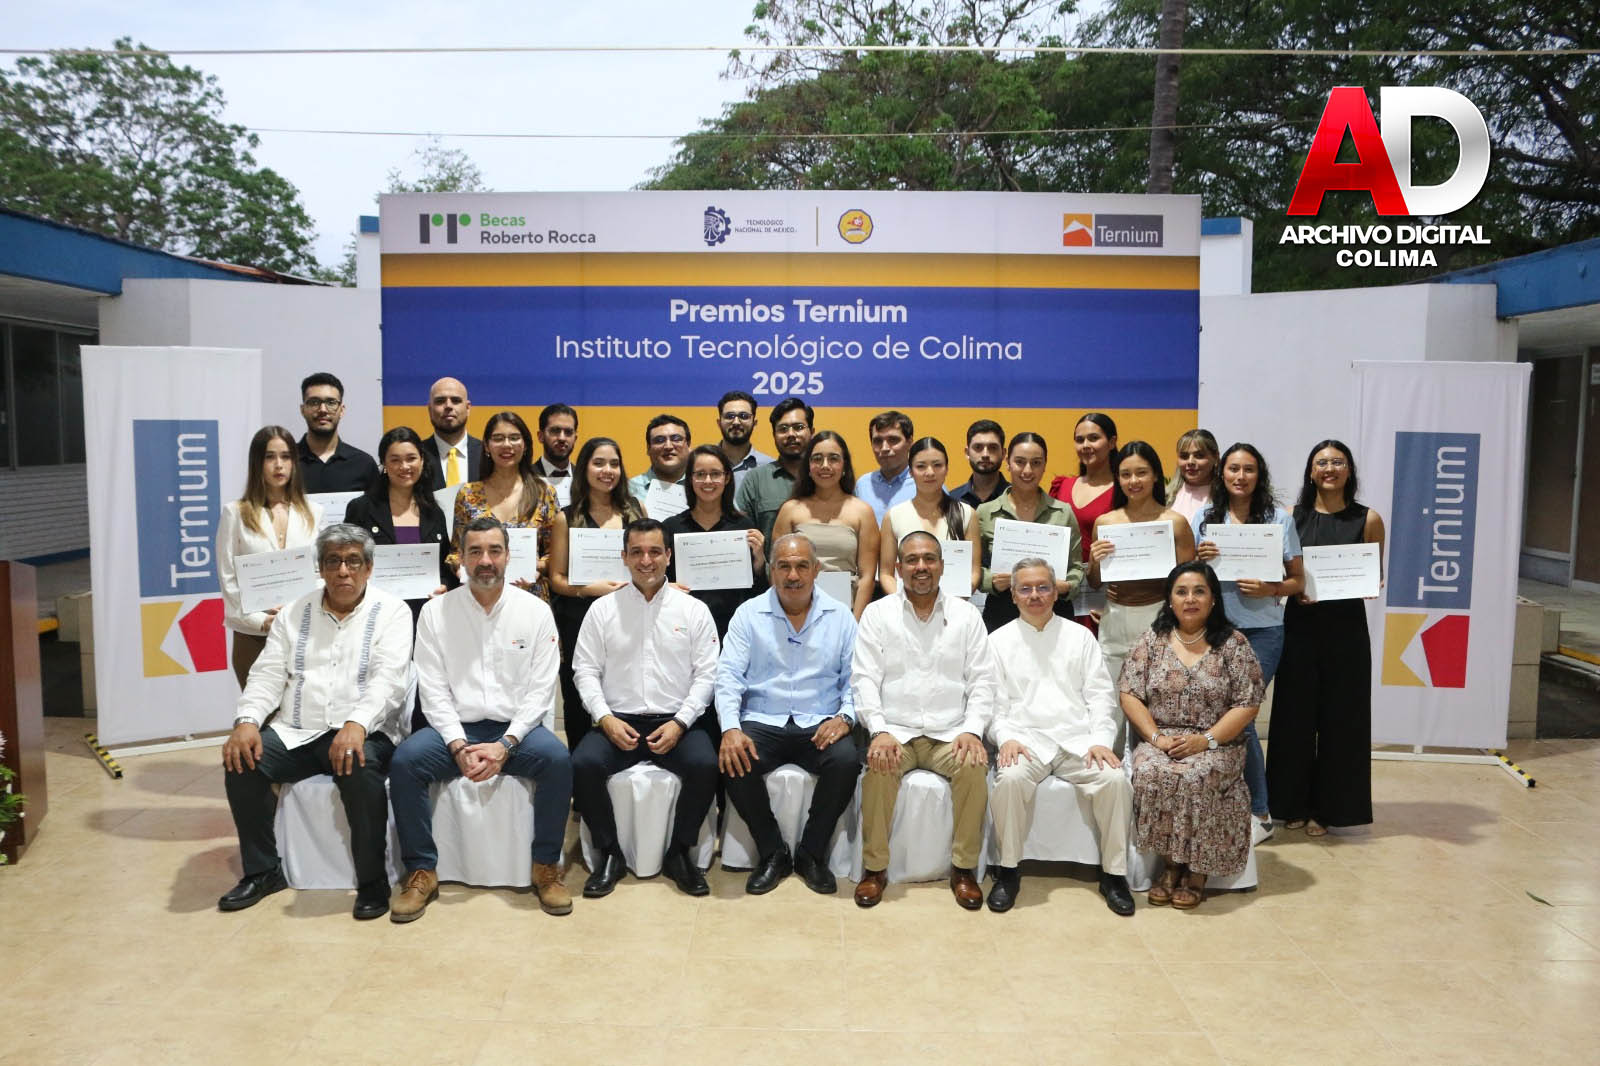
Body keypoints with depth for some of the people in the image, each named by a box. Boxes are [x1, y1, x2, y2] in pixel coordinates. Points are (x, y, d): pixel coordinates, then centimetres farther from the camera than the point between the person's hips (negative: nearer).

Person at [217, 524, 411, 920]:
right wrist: (247, 721, -13)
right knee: (241, 762, -21)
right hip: (295, 734, 4)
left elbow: (389, 680, -12)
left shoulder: (390, 612, 1)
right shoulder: (295, 613, 14)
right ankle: (263, 872, -1)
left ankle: (373, 879, -17)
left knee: (359, 767, -35)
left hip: (362, 733, -4)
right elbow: (267, 675, 7)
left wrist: (357, 724, -30)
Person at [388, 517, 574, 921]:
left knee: (557, 759, -29)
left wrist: (504, 746, -16)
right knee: (405, 760, -26)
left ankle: (546, 867, -11)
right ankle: (421, 872, -11)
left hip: (517, 729, -1)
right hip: (456, 729, 1)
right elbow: (433, 691, -2)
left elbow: (540, 690, -3)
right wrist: (460, 747, -16)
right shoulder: (435, 612, 3)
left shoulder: (535, 611, 1)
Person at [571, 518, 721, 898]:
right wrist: (606, 718, -9)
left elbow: (706, 674, 2)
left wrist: (679, 723, -10)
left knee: (705, 765, -29)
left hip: (675, 722, -1)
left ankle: (679, 853, -6)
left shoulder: (694, 610, 6)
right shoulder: (602, 610, 9)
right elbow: (586, 670, 6)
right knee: (584, 764, -28)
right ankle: (609, 854, -7)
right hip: (617, 721, 1)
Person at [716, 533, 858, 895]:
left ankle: (811, 853, -6)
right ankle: (772, 853, -6)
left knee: (846, 761, -30)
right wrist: (731, 728, -17)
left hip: (819, 726, 0)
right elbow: (728, 675, -1)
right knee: (734, 762, -30)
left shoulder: (840, 616, 8)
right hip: (762, 723, 0)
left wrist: (845, 716, -13)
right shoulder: (749, 614, 5)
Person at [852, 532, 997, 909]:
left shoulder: (966, 615, 10)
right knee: (878, 768, -31)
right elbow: (864, 678, -1)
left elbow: (982, 680, 6)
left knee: (974, 767, -29)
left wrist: (972, 729, -10)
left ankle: (963, 868, -10)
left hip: (950, 733, 1)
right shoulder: (878, 613, 6)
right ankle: (874, 867, -13)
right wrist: (880, 730, -15)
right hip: (895, 732, -1)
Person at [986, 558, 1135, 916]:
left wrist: (1101, 740, -7)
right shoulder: (999, 641, 12)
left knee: (1115, 779, -27)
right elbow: (994, 701, 6)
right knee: (1010, 779, -33)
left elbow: (1100, 695, 9)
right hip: (1026, 738, -1)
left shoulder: (1080, 636, 15)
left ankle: (1113, 873, -10)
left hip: (1078, 738, 2)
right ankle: (1008, 870, -16)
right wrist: (1006, 737, -12)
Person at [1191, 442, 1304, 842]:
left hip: (1262, 631, -3)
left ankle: (1258, 813, 8)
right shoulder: (1204, 519, 6)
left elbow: (1297, 580, 4)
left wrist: (1270, 589, -16)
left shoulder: (1279, 519, 0)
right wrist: (1200, 558, -8)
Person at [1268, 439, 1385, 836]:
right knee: (1294, 715, 6)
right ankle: (1293, 804, 20)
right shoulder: (1293, 517, 4)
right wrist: (1296, 590, -14)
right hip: (1300, 625, 1)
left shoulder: (1368, 519, 2)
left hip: (1346, 628, -1)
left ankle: (1327, 806, 19)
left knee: (1340, 717, 5)